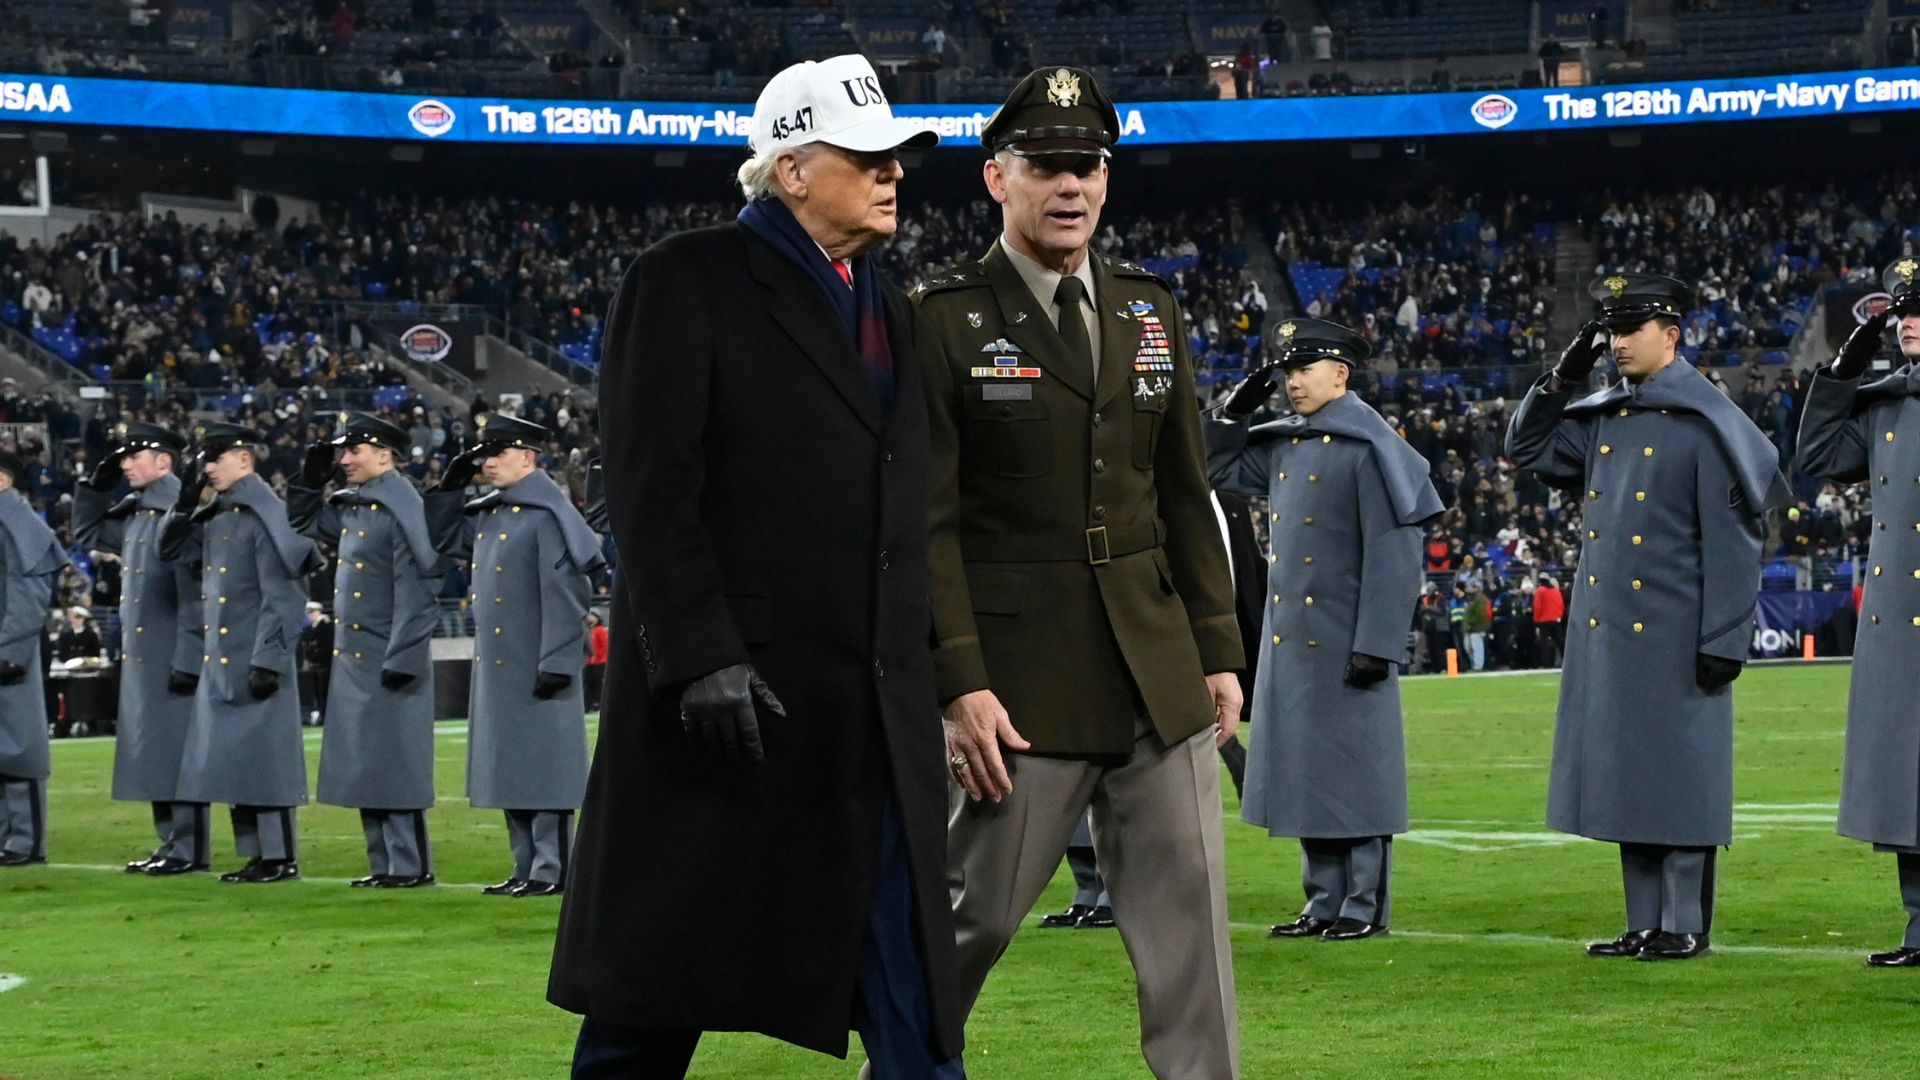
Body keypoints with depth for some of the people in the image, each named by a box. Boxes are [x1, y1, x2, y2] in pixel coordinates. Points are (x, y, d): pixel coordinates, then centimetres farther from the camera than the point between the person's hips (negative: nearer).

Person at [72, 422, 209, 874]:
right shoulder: (134, 514, 12)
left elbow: (194, 592, -19)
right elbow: (86, 533, 29)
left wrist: (188, 659, -21)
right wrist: (98, 482, 15)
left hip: (173, 658, -9)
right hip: (140, 657, 9)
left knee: (177, 749, -5)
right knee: (151, 751, 11)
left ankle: (189, 849, -2)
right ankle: (169, 843, 17)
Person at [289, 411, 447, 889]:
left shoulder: (401, 507, -14)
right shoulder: (349, 507, 11)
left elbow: (417, 589, -18)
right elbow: (303, 525, 30)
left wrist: (401, 659, -21)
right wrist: (311, 477, 14)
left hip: (386, 663, -9)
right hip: (350, 659, 9)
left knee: (394, 768, -4)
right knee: (361, 770, 11)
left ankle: (411, 866, 1)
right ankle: (384, 864, 17)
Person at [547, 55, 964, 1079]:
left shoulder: (887, 309, 17)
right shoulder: (686, 280, -4)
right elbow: (651, 486, -11)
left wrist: (918, 674, 12)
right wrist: (700, 657, -19)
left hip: (877, 713, 6)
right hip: (723, 689, -6)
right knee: (654, 995, 3)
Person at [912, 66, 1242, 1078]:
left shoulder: (1150, 309, 12)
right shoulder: (942, 321, -5)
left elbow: (1184, 495, 15)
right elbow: (922, 521, -9)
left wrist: (1218, 651, 9)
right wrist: (960, 686, -15)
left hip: (1159, 671, 5)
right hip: (1018, 673, -5)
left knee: (1188, 914, 3)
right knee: (976, 909, 2)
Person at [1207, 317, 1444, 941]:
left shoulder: (1368, 447, -11)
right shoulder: (1283, 446, 12)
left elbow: (1393, 553, -15)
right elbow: (1220, 471, 27)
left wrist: (1376, 644, -19)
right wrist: (1236, 410, 10)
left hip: (1346, 647, -8)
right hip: (1290, 643, 8)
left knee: (1354, 772, -2)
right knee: (1304, 772, 11)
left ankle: (1367, 907, 5)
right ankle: (1324, 903, 18)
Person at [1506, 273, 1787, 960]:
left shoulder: (1706, 422, -9)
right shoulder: (1602, 418, 12)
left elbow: (1733, 538, -11)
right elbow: (1527, 450, 21)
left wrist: (1724, 639, -15)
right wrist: (1563, 377, 7)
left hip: (1674, 639, -7)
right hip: (1606, 632, 7)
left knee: (1678, 779, -2)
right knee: (1624, 777, 9)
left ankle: (1686, 926, 4)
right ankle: (1644, 924, 15)